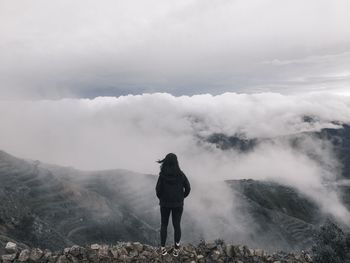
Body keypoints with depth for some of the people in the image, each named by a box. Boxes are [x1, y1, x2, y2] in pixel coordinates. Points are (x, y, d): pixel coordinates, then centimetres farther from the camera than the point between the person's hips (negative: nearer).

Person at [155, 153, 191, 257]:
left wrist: (161, 199, 8)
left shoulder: (162, 175, -14)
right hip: (178, 204, 1)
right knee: (177, 225, 12)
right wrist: (181, 198, 9)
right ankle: (176, 249, 18)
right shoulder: (181, 174, -9)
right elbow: (188, 188, -5)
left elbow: (158, 189, -11)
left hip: (165, 204, -1)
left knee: (164, 225, 15)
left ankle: (163, 248, 20)